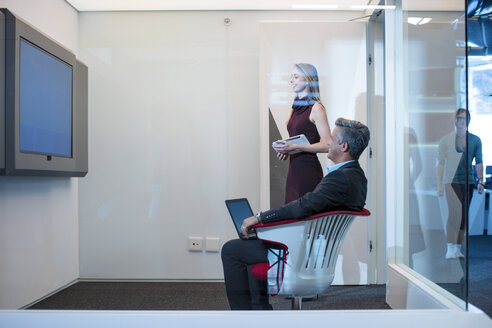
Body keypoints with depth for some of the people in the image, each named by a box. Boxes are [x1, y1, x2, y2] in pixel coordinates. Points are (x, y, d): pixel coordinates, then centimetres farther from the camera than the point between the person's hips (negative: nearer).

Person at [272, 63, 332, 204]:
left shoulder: (316, 108, -9)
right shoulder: (296, 107, 14)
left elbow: (327, 145, -14)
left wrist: (296, 147, -20)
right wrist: (285, 150, 4)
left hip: (308, 169, -7)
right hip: (293, 168, 8)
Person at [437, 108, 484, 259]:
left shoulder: (475, 140, 12)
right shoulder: (446, 140, 4)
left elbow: (479, 162, 15)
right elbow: (441, 163, 3)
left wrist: (481, 181, 4)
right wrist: (439, 185, -2)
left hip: (468, 182, 3)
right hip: (452, 181, -3)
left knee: (464, 215, 4)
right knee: (455, 212, -18)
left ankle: (458, 248, 13)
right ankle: (450, 248, -13)